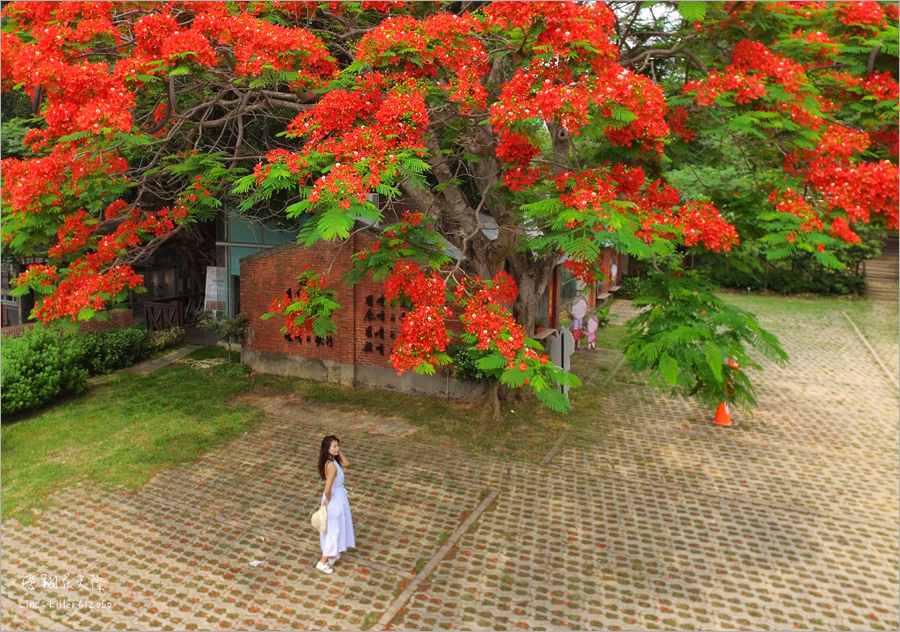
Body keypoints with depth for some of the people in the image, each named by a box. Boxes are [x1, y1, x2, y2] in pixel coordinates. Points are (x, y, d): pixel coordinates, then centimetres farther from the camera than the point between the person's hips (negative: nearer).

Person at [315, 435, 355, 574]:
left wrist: (339, 453, -3)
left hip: (338, 496, 9)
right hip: (335, 500, -9)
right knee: (334, 530, 7)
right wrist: (328, 500, -14)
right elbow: (327, 489, -33)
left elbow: (346, 463, 9)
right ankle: (322, 562, 19)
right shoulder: (332, 466, -32)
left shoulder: (333, 460, -5)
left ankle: (332, 554, 44)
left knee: (334, 528, 25)